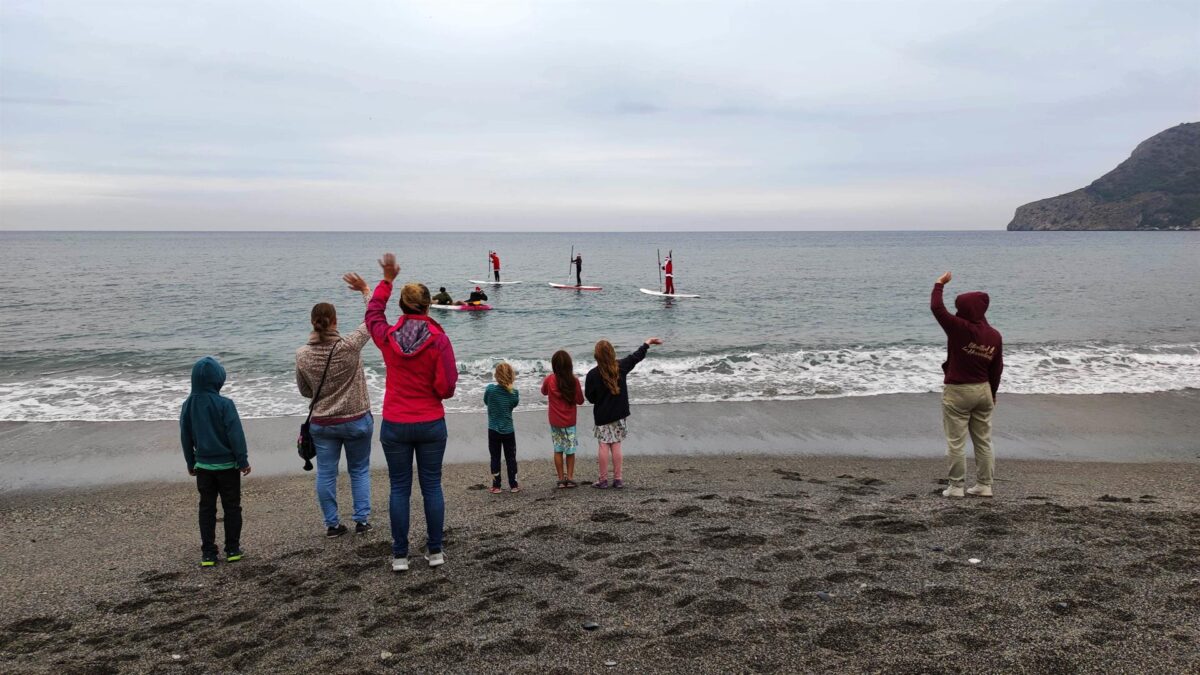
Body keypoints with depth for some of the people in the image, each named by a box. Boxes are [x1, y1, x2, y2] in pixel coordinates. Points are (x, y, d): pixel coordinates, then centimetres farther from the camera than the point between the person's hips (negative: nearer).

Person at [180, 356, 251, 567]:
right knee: (232, 507, 8)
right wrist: (243, 460, -5)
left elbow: (185, 437, 8)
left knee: (206, 509, 11)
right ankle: (232, 549, 13)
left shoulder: (188, 405, -1)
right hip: (227, 464, -4)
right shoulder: (224, 404, -17)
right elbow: (236, 435, -15)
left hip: (203, 465, 4)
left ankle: (208, 553, 12)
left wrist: (191, 463, 19)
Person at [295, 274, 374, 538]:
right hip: (356, 420, -1)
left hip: (322, 423, 2)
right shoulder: (349, 347, -18)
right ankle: (362, 520, 14)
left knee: (325, 474, 11)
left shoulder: (302, 355, -9)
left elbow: (304, 391, 5)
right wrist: (365, 289, 7)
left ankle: (332, 524, 16)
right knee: (359, 470, 14)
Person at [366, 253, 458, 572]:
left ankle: (400, 555, 12)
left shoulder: (387, 337, -5)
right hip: (431, 425, -1)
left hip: (395, 426, 1)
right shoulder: (439, 340, -12)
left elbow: (373, 313, 18)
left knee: (399, 488, 8)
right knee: (432, 486, 9)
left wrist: (387, 279, 25)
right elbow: (446, 388, -12)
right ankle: (435, 551, 16)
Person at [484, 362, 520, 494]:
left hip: (493, 431, -1)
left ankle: (496, 486, 12)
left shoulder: (490, 389, -15)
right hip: (509, 431, 1)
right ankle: (513, 485, 18)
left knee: (495, 458, 9)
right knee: (511, 458, 12)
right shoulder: (514, 392, -10)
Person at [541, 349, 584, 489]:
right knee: (570, 450, 10)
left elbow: (544, 392, 12)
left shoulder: (549, 380, -10)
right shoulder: (574, 380, -14)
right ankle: (570, 478, 10)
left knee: (558, 450, 11)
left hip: (555, 421, 1)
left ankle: (561, 479, 12)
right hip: (570, 421, -1)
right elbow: (580, 401, -5)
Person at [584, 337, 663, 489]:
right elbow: (636, 357, 11)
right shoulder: (620, 367, -5)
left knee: (604, 445, 4)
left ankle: (603, 480, 7)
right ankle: (617, 479, 9)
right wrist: (647, 343, 26)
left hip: (602, 415, -3)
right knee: (616, 445, 7)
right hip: (619, 414, 3)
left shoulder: (593, 374, -15)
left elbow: (589, 396, -8)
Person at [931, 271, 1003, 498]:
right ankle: (984, 485, 18)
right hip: (983, 390, 6)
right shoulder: (995, 336, 1)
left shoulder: (959, 328, -17)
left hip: (957, 392, -6)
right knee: (983, 441, 13)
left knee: (956, 443, 0)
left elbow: (936, 307, -11)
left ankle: (956, 487, 3)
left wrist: (939, 284, 4)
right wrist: (992, 393, 21)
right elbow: (997, 369, 8)